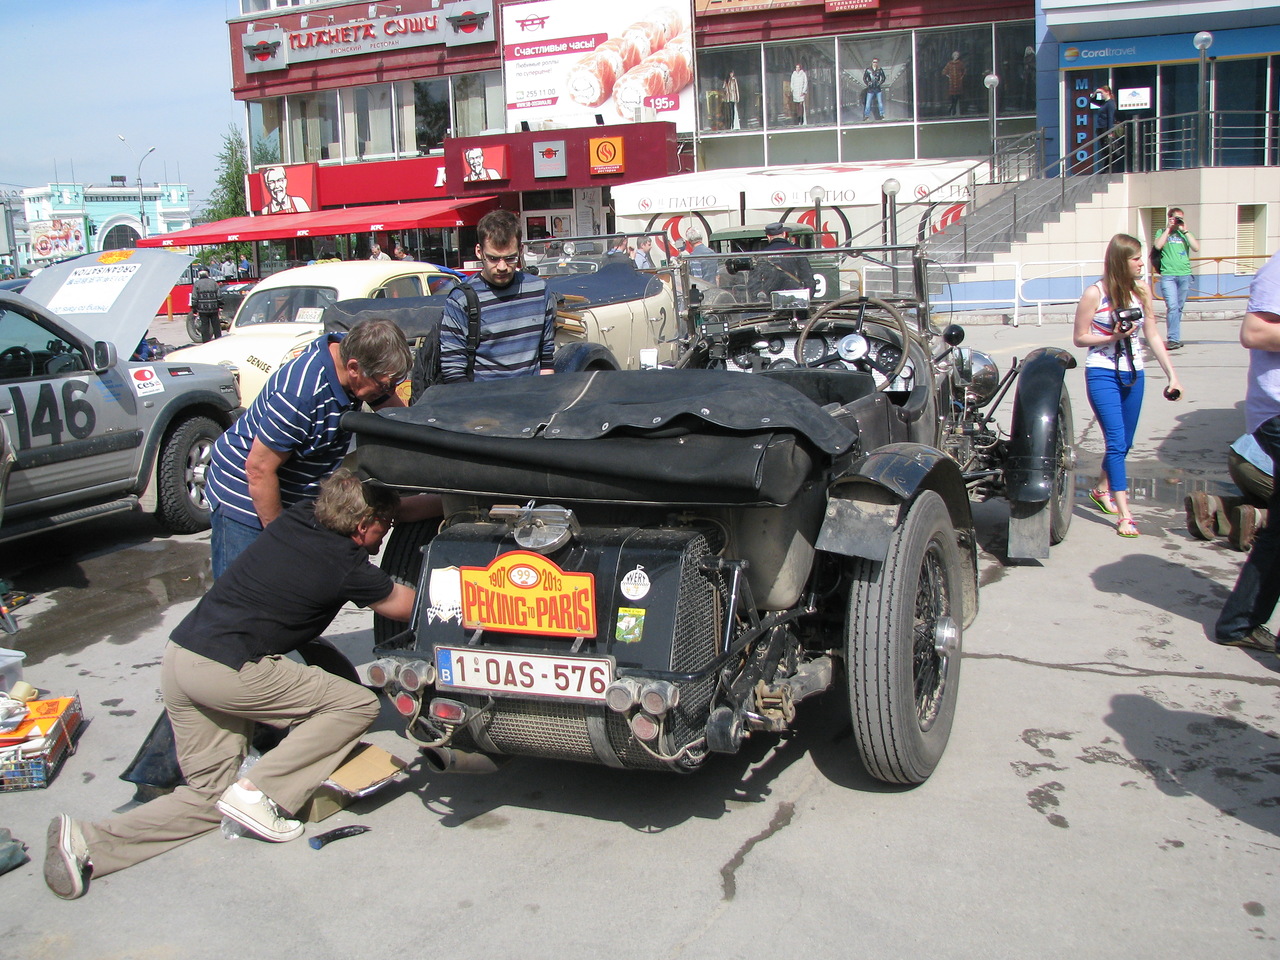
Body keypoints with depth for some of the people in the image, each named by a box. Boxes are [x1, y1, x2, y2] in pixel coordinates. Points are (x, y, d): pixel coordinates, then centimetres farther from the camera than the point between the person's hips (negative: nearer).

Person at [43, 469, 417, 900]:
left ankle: (86, 841, 0)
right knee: (358, 705, 0)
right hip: (229, 670, -8)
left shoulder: (298, 518, 12)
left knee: (208, 792, 14)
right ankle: (260, 790, -6)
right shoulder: (345, 564, -8)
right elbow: (404, 605, 7)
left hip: (177, 656, 8)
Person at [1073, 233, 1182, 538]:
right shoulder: (1095, 293, -10)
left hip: (1133, 375, 5)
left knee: (1124, 443, 15)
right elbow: (1080, 338, -4)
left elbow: (1152, 335, 8)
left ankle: (1102, 490, 40)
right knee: (1116, 441, -12)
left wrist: (1172, 374, 5)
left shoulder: (1141, 290, 4)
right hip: (1103, 374, -5)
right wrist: (1113, 337, -19)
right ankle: (1124, 515, -12)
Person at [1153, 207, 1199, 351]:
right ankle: (1174, 339, -18)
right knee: (1172, 307, -15)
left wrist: (1185, 231, -2)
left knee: (1179, 308, 6)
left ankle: (1174, 337, 14)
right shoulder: (1162, 232, 10)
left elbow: (1196, 248, 0)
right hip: (1168, 275, -3)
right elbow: (1158, 246, -10)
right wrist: (1168, 229, -4)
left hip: (1185, 275, 3)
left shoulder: (1185, 233, 15)